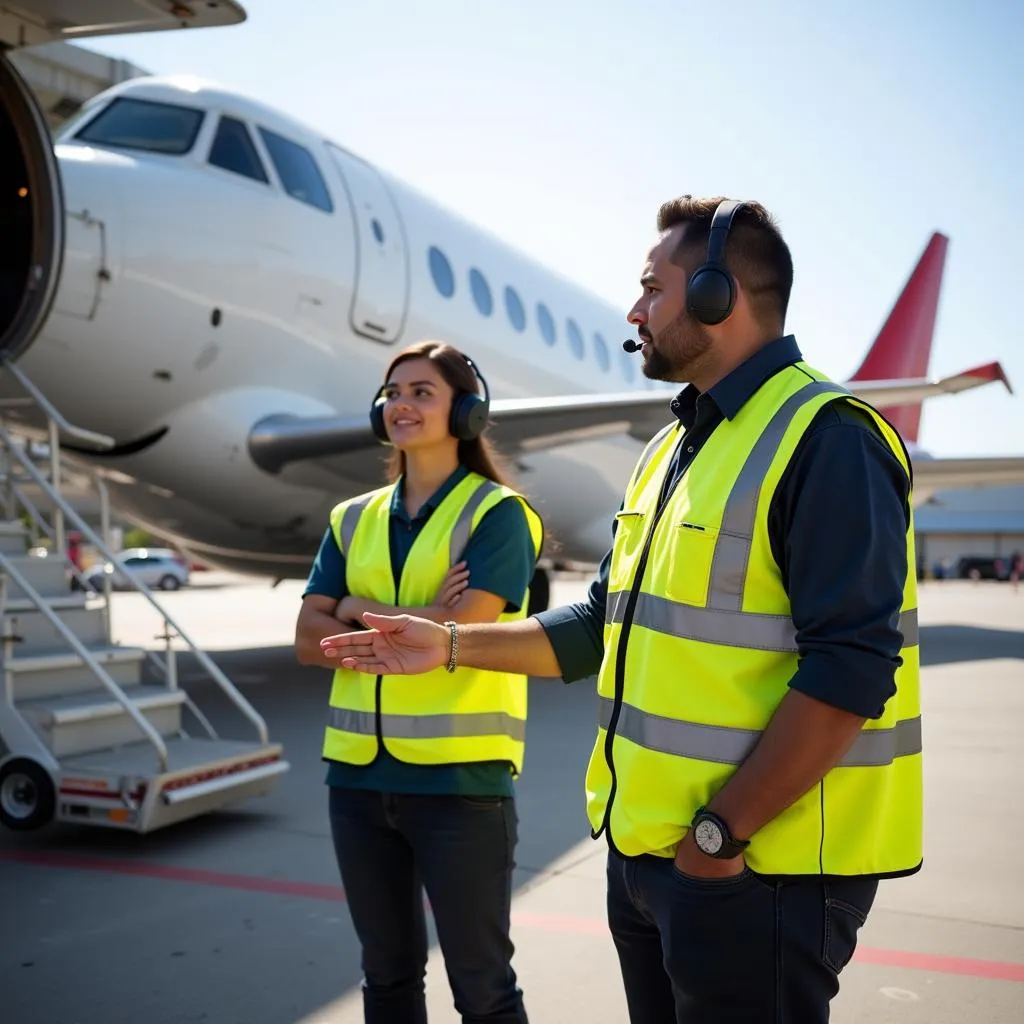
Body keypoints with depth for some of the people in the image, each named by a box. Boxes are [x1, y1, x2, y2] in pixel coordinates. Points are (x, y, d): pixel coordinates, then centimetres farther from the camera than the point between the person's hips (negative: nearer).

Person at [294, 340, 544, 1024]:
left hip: (461, 780, -5)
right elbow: (309, 640, 2)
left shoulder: (497, 513, -5)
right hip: (360, 776, 6)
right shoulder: (354, 520, 11)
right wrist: (417, 622, -10)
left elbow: (461, 633, -18)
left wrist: (362, 612, -4)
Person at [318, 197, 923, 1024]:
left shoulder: (825, 439, -15)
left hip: (757, 865, -8)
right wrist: (450, 645, 14)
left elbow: (851, 668, -22)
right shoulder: (672, 451, 14)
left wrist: (721, 832, -20)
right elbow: (608, 627, 18)